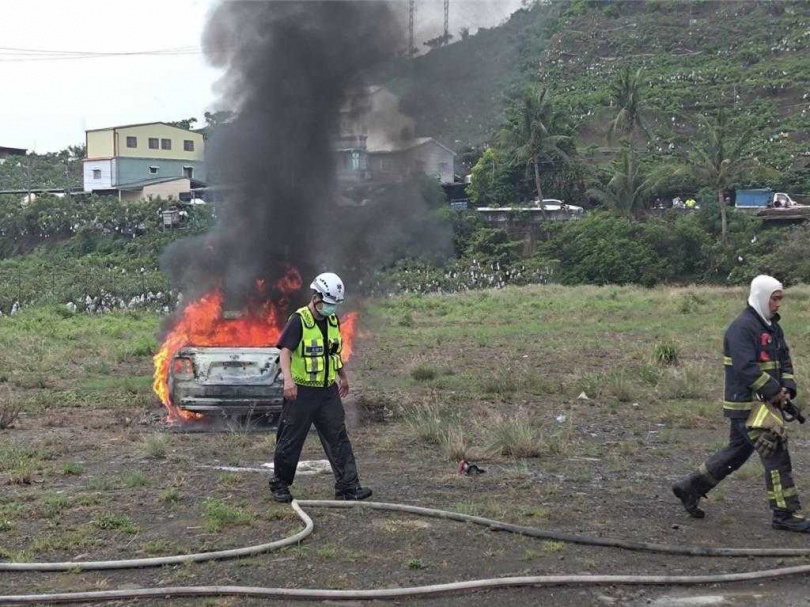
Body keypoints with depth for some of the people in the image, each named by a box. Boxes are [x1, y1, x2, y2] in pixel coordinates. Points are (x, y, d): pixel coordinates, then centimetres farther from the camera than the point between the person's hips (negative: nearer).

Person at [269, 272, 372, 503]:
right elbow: (285, 351, -24)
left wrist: (343, 376, 32)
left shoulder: (332, 320, 9)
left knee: (338, 438, 2)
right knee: (291, 440, 4)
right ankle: (279, 485, 19)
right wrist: (288, 378, -38)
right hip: (302, 392, -6)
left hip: (328, 391, 6)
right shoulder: (299, 320, -13)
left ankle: (347, 487, 4)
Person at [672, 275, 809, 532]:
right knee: (776, 455, -7)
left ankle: (690, 488, 28)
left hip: (765, 404, 10)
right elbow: (746, 369, -24)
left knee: (737, 452, 17)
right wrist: (774, 391, -18)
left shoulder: (773, 327, 15)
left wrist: (787, 389, -1)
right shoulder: (742, 327, -17)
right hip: (748, 406, -10)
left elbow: (784, 361, 16)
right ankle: (785, 515, 1)